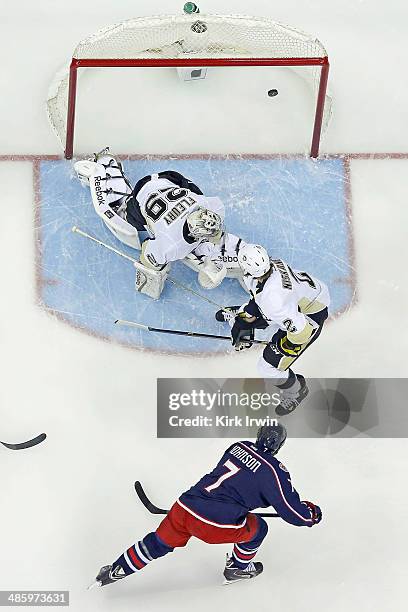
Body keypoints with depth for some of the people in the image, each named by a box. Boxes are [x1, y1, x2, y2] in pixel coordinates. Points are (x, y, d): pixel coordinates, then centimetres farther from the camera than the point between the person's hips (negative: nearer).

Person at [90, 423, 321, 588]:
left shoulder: (239, 447, 15)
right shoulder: (274, 471, -3)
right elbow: (292, 511, 1)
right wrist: (311, 514, 23)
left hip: (184, 506, 6)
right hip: (214, 524, -6)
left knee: (158, 543, 24)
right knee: (257, 529, 20)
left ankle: (114, 572, 29)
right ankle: (239, 568, 38)